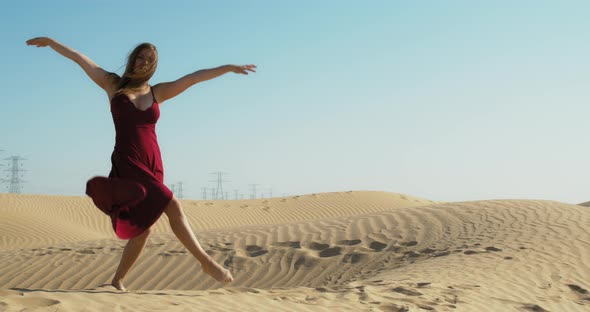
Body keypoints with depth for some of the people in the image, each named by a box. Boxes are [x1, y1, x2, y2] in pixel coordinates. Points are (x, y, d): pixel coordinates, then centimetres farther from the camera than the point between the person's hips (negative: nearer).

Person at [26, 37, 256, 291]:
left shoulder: (157, 92, 14)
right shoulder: (113, 85, 8)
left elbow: (194, 77, 11)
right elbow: (80, 59, 10)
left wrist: (229, 67, 10)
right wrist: (49, 41, 15)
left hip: (152, 166, 5)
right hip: (127, 164, -5)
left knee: (142, 228, 0)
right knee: (172, 207, -19)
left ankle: (117, 280, 14)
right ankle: (205, 261, -14)